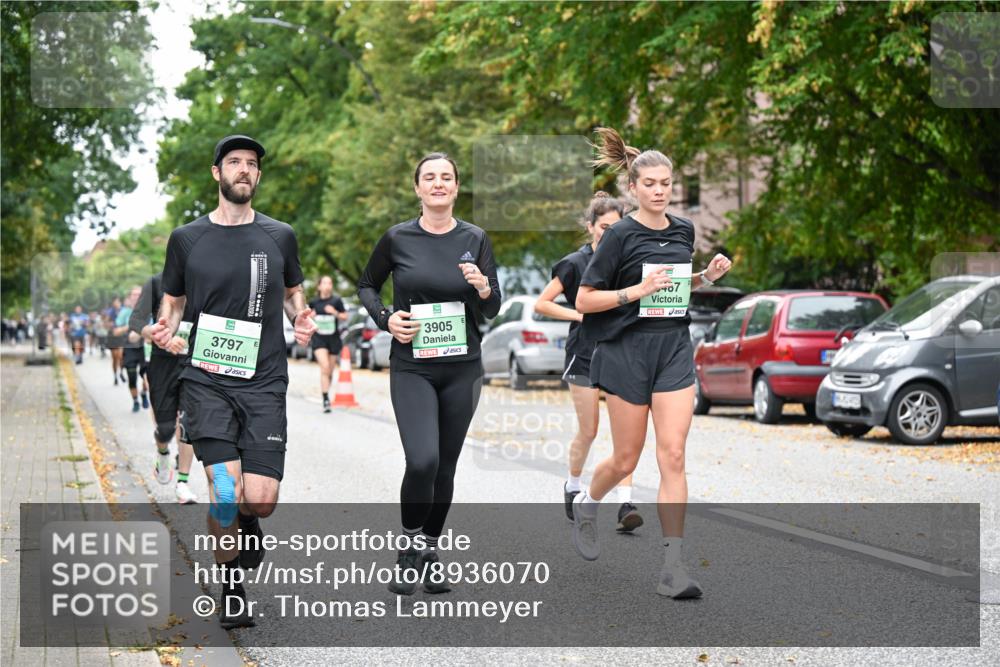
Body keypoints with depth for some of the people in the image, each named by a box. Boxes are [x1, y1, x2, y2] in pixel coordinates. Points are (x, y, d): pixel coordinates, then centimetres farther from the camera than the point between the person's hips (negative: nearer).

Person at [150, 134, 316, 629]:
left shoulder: (279, 237, 8)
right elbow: (173, 303, 15)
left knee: (261, 499, -8)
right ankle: (231, 590, 10)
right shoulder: (187, 239, 5)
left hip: (264, 383, 1)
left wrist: (302, 319, 0)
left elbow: (293, 293, 22)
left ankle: (246, 520, 31)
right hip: (206, 380, -1)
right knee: (225, 494, -13)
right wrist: (165, 328, -7)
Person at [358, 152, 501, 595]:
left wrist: (483, 287, -18)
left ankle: (430, 552, 24)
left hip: (462, 369, 2)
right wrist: (385, 318, -4)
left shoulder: (474, 239, 2)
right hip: (411, 367, -2)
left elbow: (493, 310, 4)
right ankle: (409, 546, 4)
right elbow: (367, 285, 14)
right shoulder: (398, 239, -1)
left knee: (445, 466, 8)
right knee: (422, 461, -18)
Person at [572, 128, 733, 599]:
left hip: (674, 350, 4)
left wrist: (707, 276, 6)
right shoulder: (621, 235, -8)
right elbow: (583, 301, -9)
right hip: (627, 351, -3)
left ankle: (673, 568, -8)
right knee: (626, 459, 6)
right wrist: (637, 291, -19)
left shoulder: (684, 230, 8)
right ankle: (586, 504, 40)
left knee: (673, 456, -8)